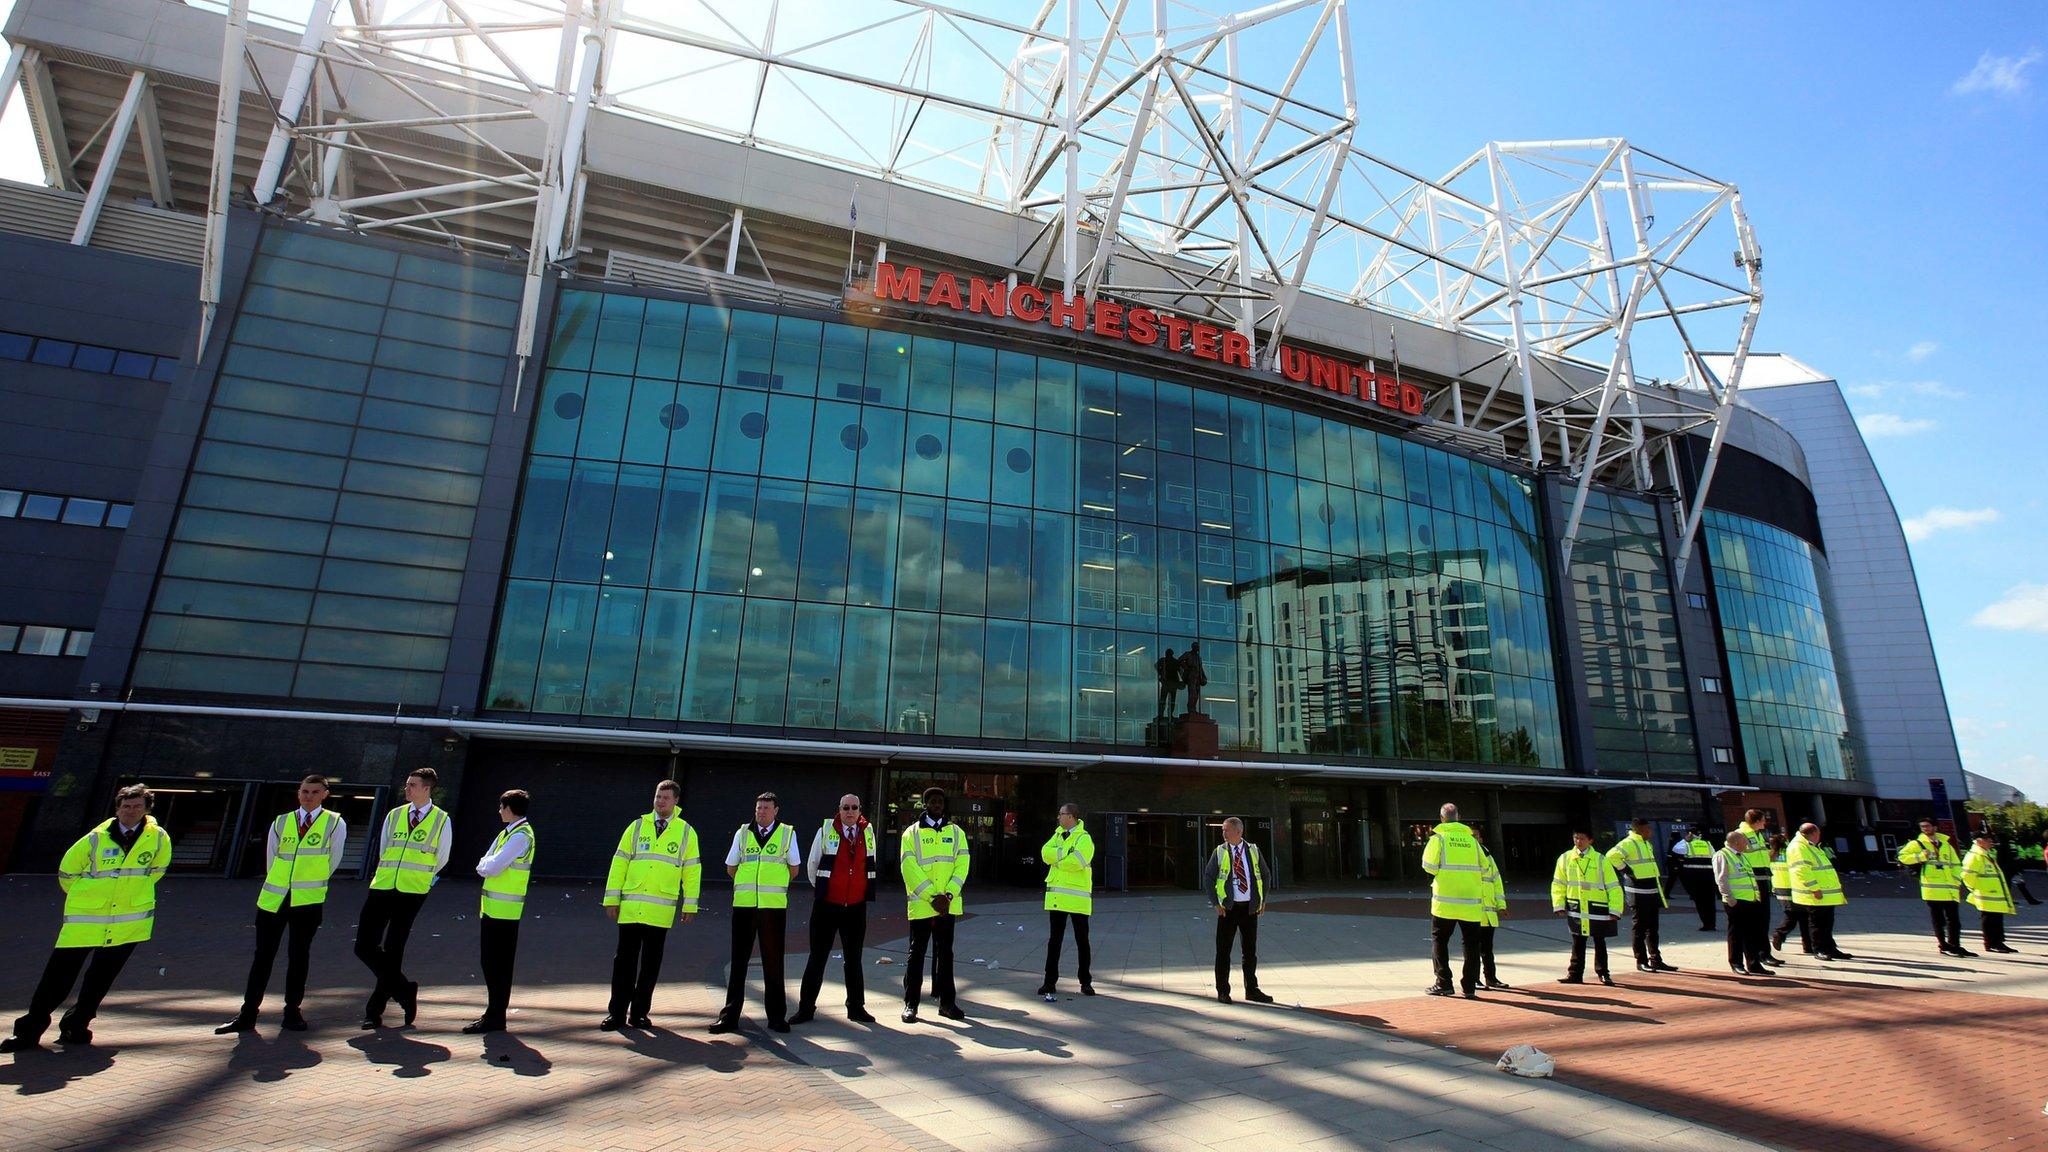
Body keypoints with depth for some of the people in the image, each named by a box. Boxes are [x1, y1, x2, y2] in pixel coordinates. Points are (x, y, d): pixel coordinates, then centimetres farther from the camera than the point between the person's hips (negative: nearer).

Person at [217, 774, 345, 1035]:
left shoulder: (335, 824, -2)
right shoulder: (280, 822, 7)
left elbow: (332, 861, 5)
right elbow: (270, 862, 14)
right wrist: (282, 884, 13)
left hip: (308, 900, -2)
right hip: (274, 897, 2)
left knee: (299, 956, 7)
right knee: (263, 956, 7)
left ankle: (292, 1012, 17)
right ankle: (247, 1015, 16)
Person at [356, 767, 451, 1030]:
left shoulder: (442, 821, -2)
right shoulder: (394, 815, 8)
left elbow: (441, 860, 7)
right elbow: (383, 851, 16)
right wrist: (390, 875, 12)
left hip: (412, 893, -4)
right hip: (382, 887, 4)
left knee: (393, 950, 2)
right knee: (365, 946, -1)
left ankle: (374, 1010, 15)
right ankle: (403, 990, 13)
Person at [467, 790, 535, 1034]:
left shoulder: (521, 835, -15)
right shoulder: (507, 832, 16)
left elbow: (493, 867, -21)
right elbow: (482, 867, 16)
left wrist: (485, 865, -1)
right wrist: (488, 866, -4)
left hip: (503, 910, -10)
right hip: (492, 907, 10)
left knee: (498, 964, -3)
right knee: (489, 962, 15)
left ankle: (495, 1017, 4)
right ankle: (493, 1012, 25)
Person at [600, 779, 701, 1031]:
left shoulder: (686, 832, 4)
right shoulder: (637, 827, 7)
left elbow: (692, 870, 4)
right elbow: (619, 862, 7)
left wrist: (690, 905, 1)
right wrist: (612, 899, 1)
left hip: (661, 910, -1)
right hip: (630, 906, 1)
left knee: (651, 962, 6)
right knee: (624, 959, 4)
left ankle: (639, 1013, 17)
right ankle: (617, 1013, 14)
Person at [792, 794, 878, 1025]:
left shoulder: (868, 832, 1)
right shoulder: (825, 831, -7)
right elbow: (812, 864, 4)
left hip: (856, 907, 3)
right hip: (826, 905, -3)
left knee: (853, 959, 12)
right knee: (817, 958, 5)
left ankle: (856, 1007, 22)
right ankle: (806, 1008, 15)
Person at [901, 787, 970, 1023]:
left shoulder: (956, 832, 8)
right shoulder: (912, 833, 0)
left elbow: (962, 866, 1)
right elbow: (910, 869, -8)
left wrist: (948, 895, -12)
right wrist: (932, 897, -14)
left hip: (948, 904, 3)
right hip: (921, 904, -2)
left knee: (945, 952, 11)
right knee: (917, 953, 5)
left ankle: (946, 1001, 19)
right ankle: (910, 1003, 14)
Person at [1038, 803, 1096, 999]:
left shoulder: (1084, 838, -11)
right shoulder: (1058, 834, 12)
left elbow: (1076, 862, -26)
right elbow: (1046, 853, -4)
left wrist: (1056, 858, -12)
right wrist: (1066, 853, -17)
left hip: (1077, 897, -6)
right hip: (1056, 895, 6)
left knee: (1082, 941, 6)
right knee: (1054, 940, 10)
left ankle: (1086, 982, 17)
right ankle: (1050, 981, 18)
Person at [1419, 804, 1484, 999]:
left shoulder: (1438, 838, -3)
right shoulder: (1471, 839, 7)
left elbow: (1429, 866, -11)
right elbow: (1484, 868, 6)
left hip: (1445, 901, -3)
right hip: (1471, 902, 3)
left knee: (1439, 940, 9)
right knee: (1470, 944, 10)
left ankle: (1443, 983, 7)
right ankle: (1469, 986, 10)